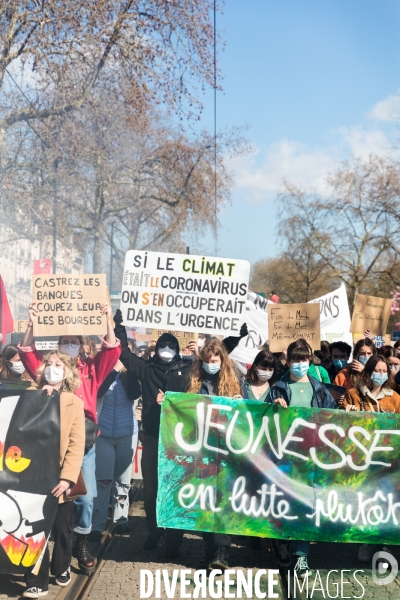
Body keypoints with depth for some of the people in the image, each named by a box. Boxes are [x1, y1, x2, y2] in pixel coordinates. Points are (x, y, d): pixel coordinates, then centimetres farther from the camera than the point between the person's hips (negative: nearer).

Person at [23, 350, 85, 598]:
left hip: (60, 478, 0)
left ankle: (61, 568, 34)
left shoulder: (74, 402, 1)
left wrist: (67, 477, -17)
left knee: (62, 528, 11)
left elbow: (77, 444, -7)